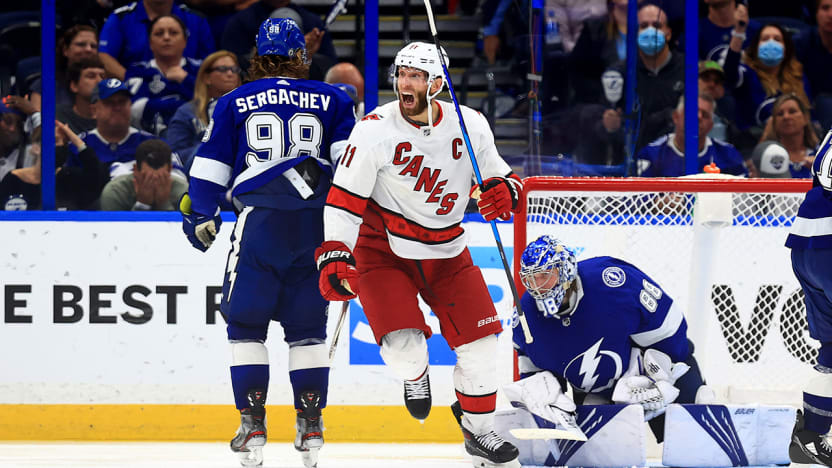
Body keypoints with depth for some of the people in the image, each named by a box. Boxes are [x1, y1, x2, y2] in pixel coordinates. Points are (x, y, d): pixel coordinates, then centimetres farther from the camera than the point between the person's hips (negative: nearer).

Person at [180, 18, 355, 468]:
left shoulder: (233, 104, 10)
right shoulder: (332, 100, 11)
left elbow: (209, 171, 10)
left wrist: (199, 217, 22)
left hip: (260, 223, -2)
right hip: (319, 223, 2)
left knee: (245, 323, 8)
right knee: (307, 325, 11)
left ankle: (252, 424, -1)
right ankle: (311, 426, 6)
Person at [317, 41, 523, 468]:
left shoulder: (470, 125, -6)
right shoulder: (374, 130, -17)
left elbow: (498, 176, 8)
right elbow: (344, 198, -15)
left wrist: (502, 190, -17)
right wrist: (333, 256, -24)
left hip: (446, 252, 4)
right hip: (382, 250, -4)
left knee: (478, 341, -1)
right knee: (403, 344, -20)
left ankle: (480, 431, 20)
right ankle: (414, 377, 19)